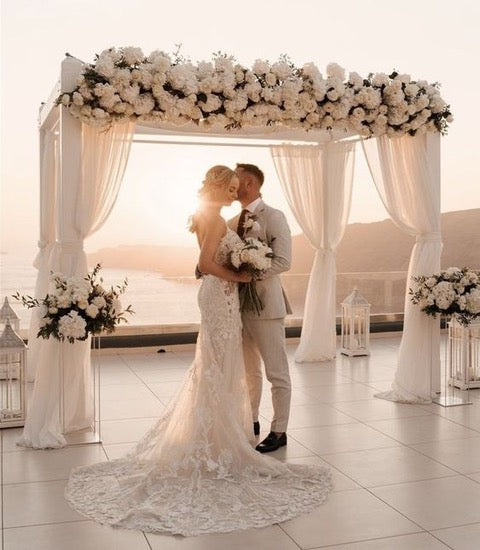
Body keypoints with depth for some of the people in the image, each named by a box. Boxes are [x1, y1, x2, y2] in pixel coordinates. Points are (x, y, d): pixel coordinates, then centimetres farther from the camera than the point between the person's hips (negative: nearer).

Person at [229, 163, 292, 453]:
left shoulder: (273, 217, -8)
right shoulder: (233, 222, 13)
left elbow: (283, 260, -17)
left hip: (265, 302, -7)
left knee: (277, 372, 2)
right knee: (248, 370, 18)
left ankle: (279, 431, 12)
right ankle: (251, 422, 32)